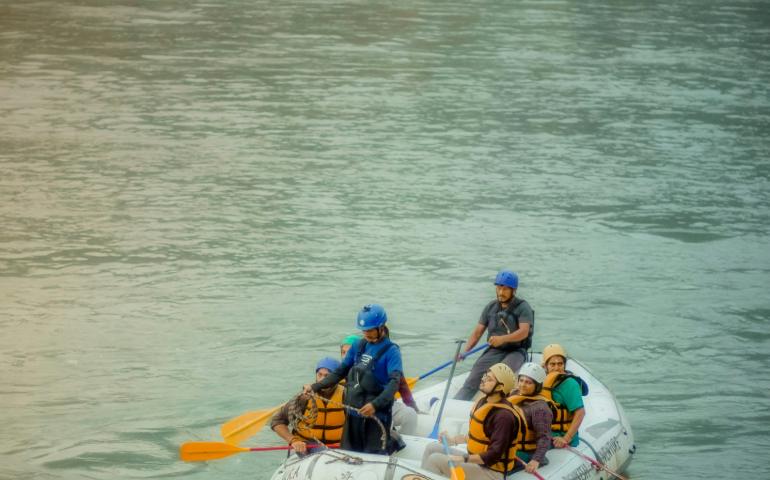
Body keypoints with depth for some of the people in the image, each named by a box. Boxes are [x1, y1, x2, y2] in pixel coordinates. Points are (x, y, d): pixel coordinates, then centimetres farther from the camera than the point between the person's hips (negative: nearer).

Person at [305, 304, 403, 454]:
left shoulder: (391, 351, -8)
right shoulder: (359, 346, 10)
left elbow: (394, 382, -20)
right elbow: (341, 372, 17)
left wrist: (376, 404, -33)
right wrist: (315, 387, 7)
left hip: (376, 414, -6)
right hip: (353, 413, 6)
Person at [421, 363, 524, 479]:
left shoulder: (503, 416, -25)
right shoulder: (483, 402, 5)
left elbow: (495, 454, -28)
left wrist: (464, 459, -28)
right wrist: (453, 440, 21)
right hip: (475, 460, 10)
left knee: (435, 460, -17)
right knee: (432, 449, 11)